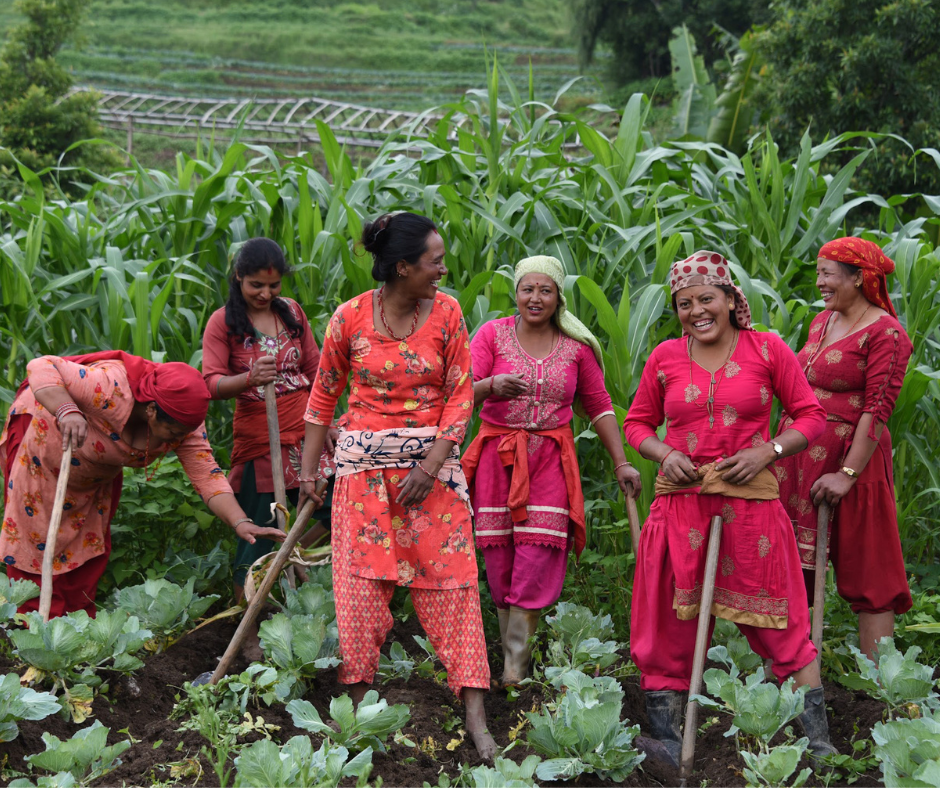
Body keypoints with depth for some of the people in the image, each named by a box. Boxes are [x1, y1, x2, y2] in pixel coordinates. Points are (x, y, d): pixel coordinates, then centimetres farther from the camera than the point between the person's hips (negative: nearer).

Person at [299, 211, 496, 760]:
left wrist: (430, 467, -11)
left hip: (431, 460, 0)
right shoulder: (350, 318, -6)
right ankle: (359, 699, 16)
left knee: (450, 579, -2)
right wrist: (309, 467, 7)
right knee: (361, 579, 3)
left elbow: (461, 394, -3)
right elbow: (324, 395, 6)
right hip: (364, 462, 0)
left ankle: (476, 716, 1)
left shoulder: (446, 312, -4)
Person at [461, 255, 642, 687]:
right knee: (500, 565, -1)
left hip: (550, 460, 0)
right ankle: (510, 651, 13)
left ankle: (515, 670, -4)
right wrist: (493, 385, -30)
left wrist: (621, 462, 9)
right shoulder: (493, 334, 1)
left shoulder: (576, 346, 7)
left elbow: (599, 405, 14)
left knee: (536, 562, -9)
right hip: (498, 458, 0)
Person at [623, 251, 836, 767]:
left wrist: (768, 451, -11)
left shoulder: (767, 349, 1)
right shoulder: (665, 357, 6)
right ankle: (665, 742, 13)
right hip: (681, 498, 2)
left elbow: (810, 416, 4)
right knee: (672, 621, 4)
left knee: (777, 620, 3)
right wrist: (665, 455, -5)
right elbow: (637, 423, 15)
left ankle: (819, 741, 11)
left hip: (751, 499, -2)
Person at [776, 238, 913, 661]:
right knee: (795, 564, 9)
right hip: (800, 454, 8)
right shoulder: (823, 321, 14)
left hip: (849, 456, -8)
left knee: (867, 574, -1)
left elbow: (878, 409, -17)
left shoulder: (885, 333, -11)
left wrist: (847, 473, -21)